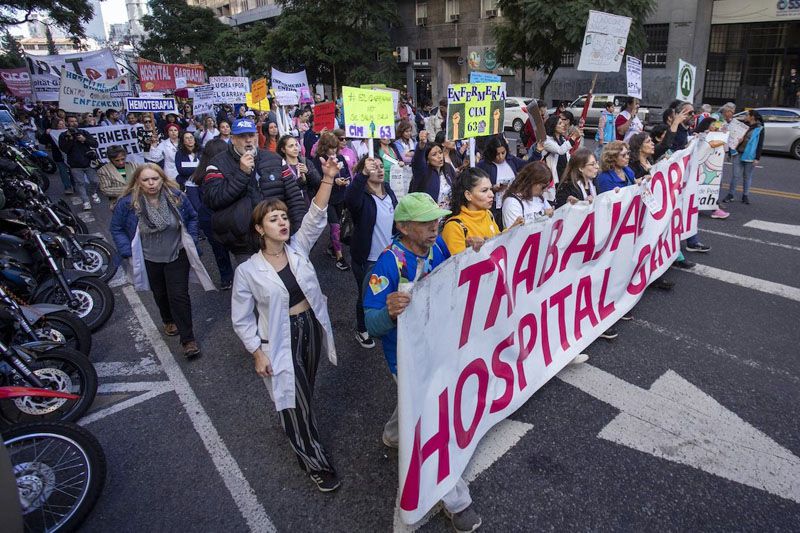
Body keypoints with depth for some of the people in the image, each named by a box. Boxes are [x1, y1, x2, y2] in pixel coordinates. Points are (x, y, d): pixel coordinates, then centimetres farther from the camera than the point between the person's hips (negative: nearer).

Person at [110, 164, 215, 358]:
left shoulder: (176, 196, -14)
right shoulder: (128, 203, -16)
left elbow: (192, 218, 3)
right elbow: (116, 229, -2)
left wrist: (191, 241, -2)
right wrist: (128, 252, -9)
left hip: (177, 255, -1)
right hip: (150, 259, 1)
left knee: (179, 296, -6)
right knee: (160, 294, 21)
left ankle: (188, 339, 1)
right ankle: (168, 321, 49)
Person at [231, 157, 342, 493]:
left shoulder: (298, 248, -6)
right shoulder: (248, 271, -15)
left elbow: (315, 217, -19)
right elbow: (242, 319, -7)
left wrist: (328, 179, -29)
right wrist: (257, 353, -10)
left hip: (311, 326, 4)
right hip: (281, 339, -4)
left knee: (306, 389, 24)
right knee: (295, 401, 5)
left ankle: (298, 431, 55)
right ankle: (316, 463, 24)